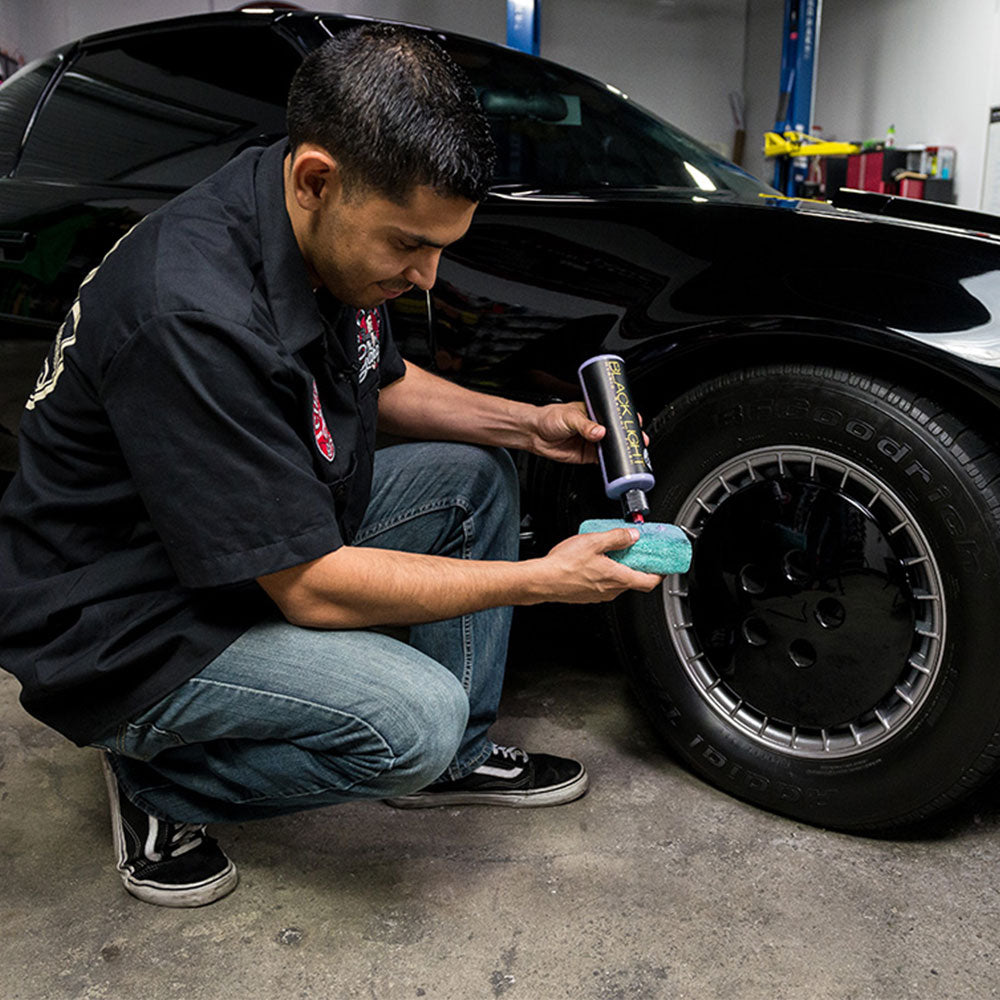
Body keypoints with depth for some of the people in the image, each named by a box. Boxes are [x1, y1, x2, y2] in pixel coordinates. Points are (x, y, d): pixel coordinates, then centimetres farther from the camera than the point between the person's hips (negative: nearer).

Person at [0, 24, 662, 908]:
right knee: (416, 719, -26)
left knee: (476, 475, 5)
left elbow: (384, 384, 15)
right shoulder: (193, 314, -34)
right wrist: (543, 581, -22)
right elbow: (312, 590, -29)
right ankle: (158, 787, -1)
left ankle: (460, 756, 14)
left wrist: (525, 423, -1)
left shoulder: (337, 236, -6)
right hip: (126, 627, -9)